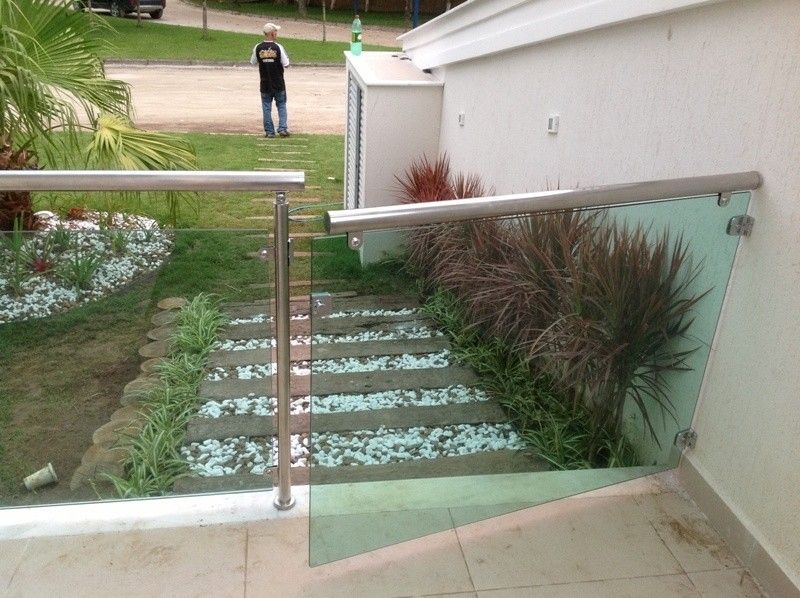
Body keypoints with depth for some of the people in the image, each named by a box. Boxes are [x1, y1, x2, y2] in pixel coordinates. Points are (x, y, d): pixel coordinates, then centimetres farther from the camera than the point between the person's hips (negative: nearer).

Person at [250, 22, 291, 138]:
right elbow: (286, 65, -9)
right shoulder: (278, 47, -11)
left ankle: (269, 131, 9)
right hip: (278, 84, -2)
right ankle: (283, 128, 3)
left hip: (265, 84, 2)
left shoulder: (258, 48, -4)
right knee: (281, 106, 12)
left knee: (266, 108, 9)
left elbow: (253, 63, 8)